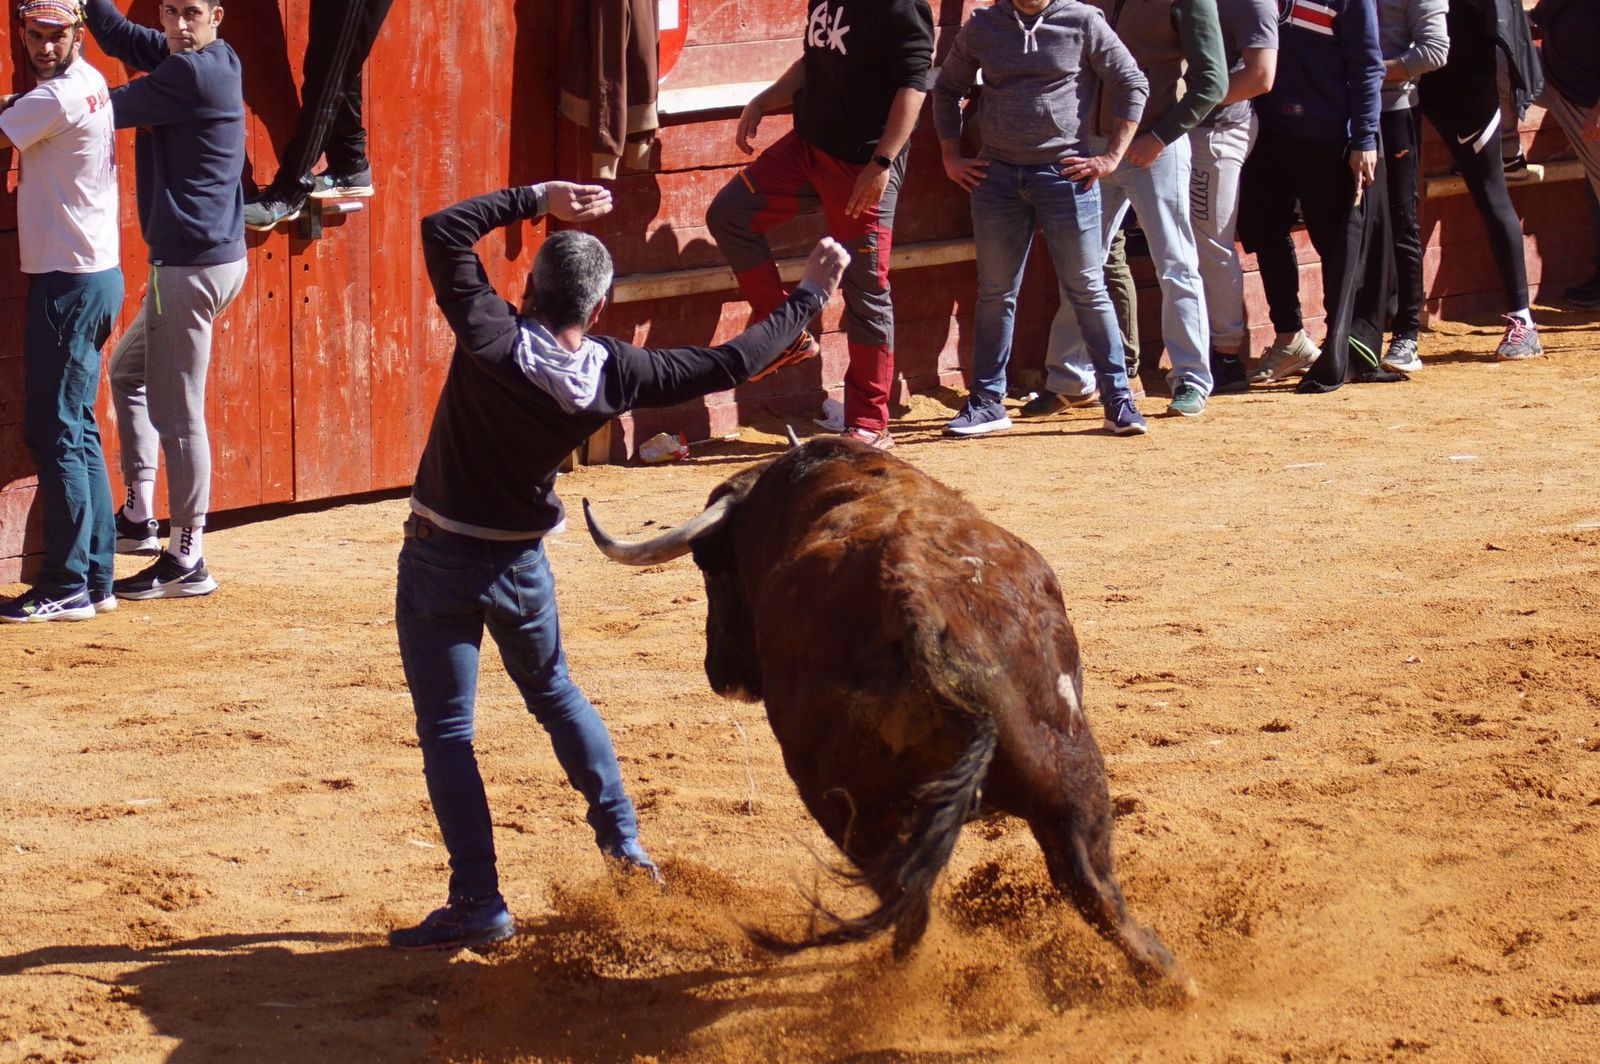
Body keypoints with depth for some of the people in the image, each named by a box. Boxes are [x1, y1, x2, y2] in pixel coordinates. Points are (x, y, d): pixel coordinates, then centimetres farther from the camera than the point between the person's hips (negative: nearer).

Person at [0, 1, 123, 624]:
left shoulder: (60, 95, -17)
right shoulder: (90, 83, 12)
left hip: (70, 284, -10)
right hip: (94, 276, 10)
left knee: (54, 432, -6)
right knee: (77, 430, 14)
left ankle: (66, 585, -5)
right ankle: (95, 578, 18)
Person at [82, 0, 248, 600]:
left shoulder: (192, 72, -18)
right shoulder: (215, 61, 9)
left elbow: (110, 110, -13)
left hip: (191, 267, -11)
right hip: (215, 256, 11)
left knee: (176, 412, -6)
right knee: (129, 370, 26)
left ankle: (187, 560, -1)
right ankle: (139, 518, 28)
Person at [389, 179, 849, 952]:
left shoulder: (493, 342, -20)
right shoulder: (615, 376, -10)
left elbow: (443, 231, -14)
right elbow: (730, 364, 0)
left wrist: (536, 199, -9)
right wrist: (810, 296, 9)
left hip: (439, 560, -4)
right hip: (521, 562, 4)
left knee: (445, 728, 1)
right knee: (555, 695, 27)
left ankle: (478, 902, -2)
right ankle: (623, 839, 27)